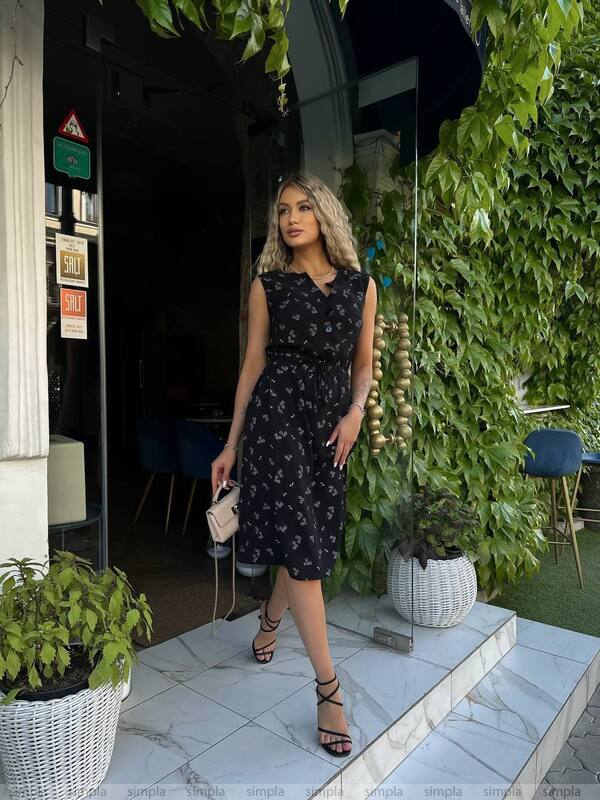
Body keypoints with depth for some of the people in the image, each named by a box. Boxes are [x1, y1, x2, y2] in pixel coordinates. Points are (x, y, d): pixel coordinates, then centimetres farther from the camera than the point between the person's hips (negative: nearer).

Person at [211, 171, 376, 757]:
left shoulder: (362, 285, 9)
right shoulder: (268, 284, 4)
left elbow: (363, 363, 13)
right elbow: (253, 364, 5)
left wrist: (355, 413, -6)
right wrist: (231, 445, 3)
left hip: (333, 419, 4)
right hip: (277, 410, -3)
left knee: (315, 541, 11)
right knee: (300, 542, -8)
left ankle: (269, 619, 42)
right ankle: (329, 689, 4)